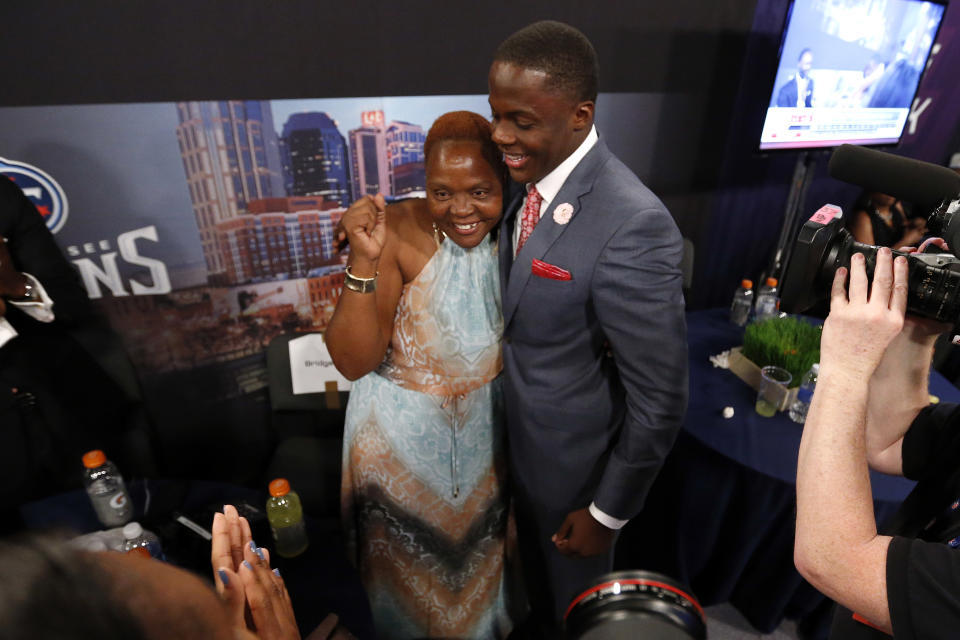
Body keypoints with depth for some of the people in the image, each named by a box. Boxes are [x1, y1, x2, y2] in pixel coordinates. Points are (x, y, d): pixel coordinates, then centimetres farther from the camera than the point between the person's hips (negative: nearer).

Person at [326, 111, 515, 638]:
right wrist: (364, 261, -36)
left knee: (481, 544, 29)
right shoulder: (398, 235, -23)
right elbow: (353, 362, -28)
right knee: (417, 556, 24)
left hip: (489, 425, 4)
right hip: (407, 434, -3)